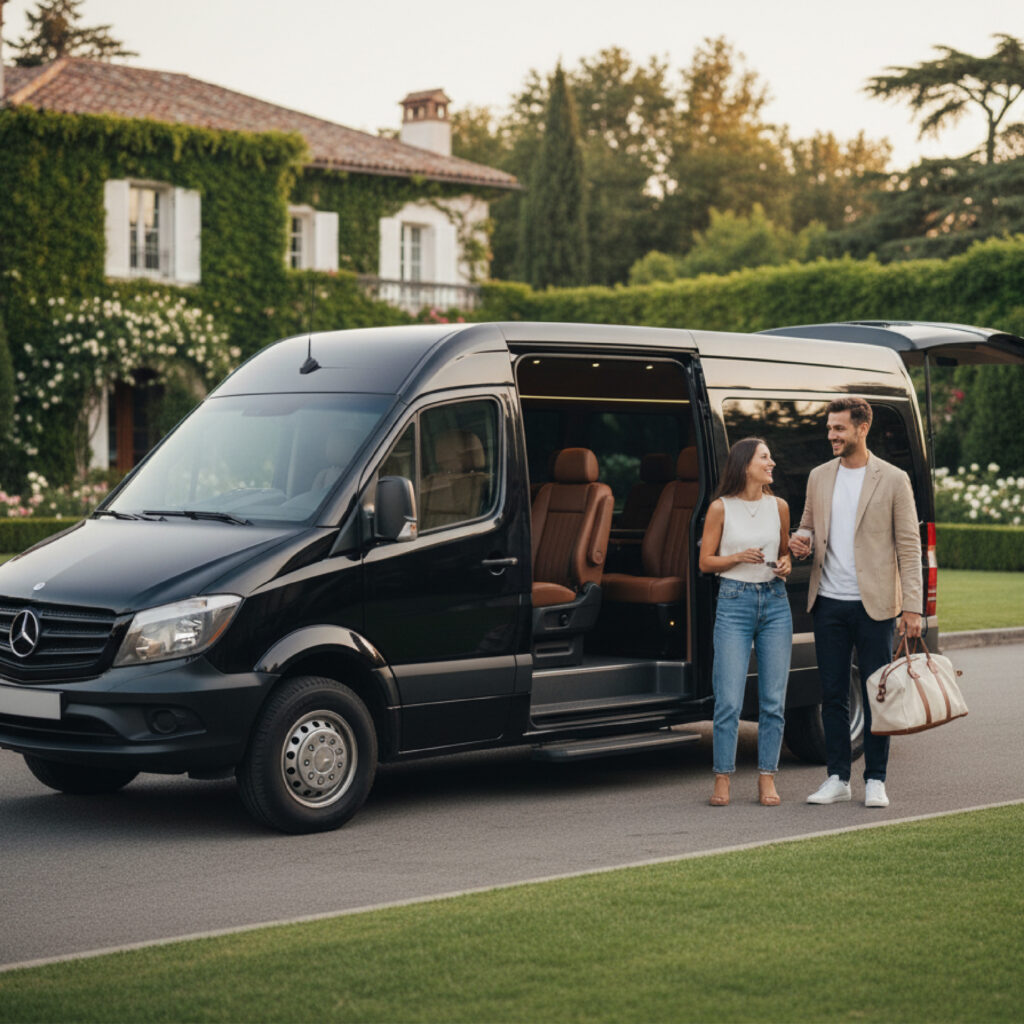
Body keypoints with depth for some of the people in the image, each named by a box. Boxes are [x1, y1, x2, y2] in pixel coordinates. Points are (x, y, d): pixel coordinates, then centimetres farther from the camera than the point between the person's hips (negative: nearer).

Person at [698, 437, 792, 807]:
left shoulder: (778, 507, 8)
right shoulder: (721, 508, -1)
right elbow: (705, 562, 2)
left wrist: (785, 566, -2)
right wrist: (738, 558, -14)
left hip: (775, 601, 3)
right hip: (734, 602, -3)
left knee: (773, 699, 2)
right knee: (729, 700, -5)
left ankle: (767, 778, 11)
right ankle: (722, 778, 6)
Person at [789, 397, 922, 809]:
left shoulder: (893, 480, -2)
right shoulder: (819, 477, 10)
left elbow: (909, 546, -3)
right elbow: (808, 525, 21)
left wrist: (911, 606, -9)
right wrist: (802, 540, -6)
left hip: (874, 605, -4)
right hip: (829, 603, 4)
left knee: (876, 694, 2)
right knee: (832, 694, 7)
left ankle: (875, 781, 10)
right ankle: (837, 778, 15)